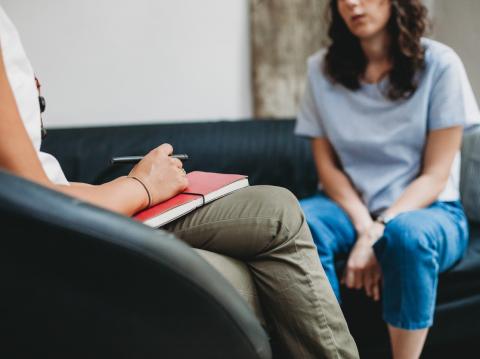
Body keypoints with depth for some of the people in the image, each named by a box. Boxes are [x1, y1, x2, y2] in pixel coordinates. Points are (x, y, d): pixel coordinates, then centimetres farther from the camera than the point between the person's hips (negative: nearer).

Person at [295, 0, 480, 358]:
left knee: (407, 233, -37)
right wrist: (363, 225, -18)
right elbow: (327, 165, 0)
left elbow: (435, 176, -10)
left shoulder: (440, 63, -9)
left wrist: (378, 235, -24)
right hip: (350, 206, 3)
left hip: (428, 209, -2)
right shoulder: (322, 68, 1)